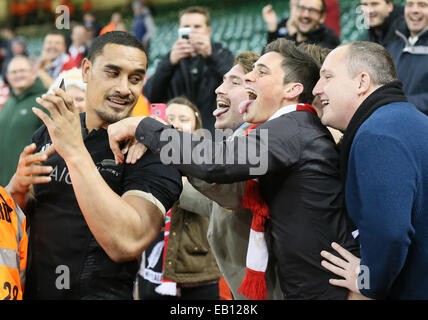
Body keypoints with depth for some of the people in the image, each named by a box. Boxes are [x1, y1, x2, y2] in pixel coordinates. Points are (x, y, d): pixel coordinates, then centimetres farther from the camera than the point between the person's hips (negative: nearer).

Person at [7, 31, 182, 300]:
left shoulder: (153, 150, -14)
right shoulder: (48, 133, 3)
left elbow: (126, 244, -29)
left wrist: (75, 152, -30)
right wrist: (19, 187, -13)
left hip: (100, 292, -4)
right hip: (31, 291, 5)